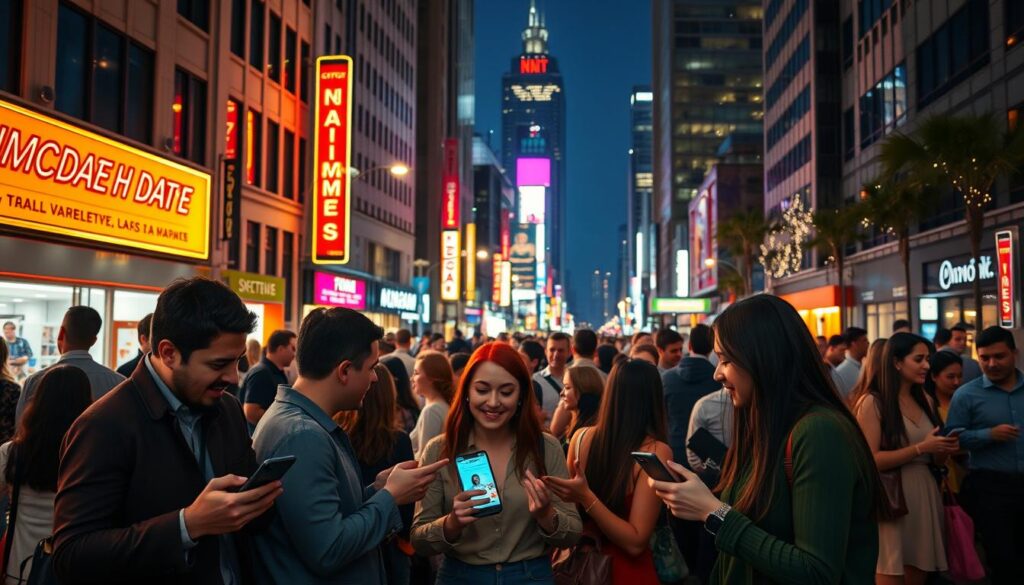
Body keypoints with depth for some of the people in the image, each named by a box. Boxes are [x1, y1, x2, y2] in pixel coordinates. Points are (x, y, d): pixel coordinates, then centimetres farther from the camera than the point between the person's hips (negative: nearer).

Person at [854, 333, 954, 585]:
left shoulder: (926, 401, 11)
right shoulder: (872, 403, -10)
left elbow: (935, 460, 19)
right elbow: (870, 461, -17)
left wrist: (945, 449, -3)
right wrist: (921, 448, -18)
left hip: (925, 495, 7)